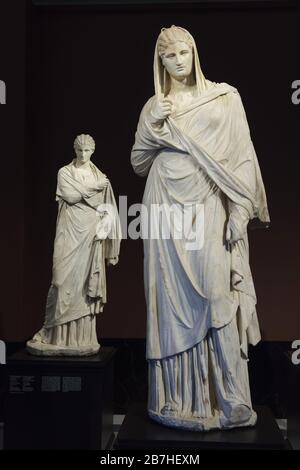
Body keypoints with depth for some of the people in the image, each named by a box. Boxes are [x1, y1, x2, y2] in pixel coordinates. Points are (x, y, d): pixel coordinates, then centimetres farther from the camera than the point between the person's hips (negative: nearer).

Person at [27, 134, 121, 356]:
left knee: (86, 282, -1)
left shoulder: (100, 177, 14)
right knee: (66, 279, -9)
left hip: (90, 233, 2)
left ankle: (82, 338, 3)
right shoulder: (65, 173, 7)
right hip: (70, 232, -2)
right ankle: (58, 336, -5)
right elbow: (70, 196, -9)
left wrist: (101, 228, -4)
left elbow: (106, 208, 10)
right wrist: (94, 186, -3)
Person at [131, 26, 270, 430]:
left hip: (210, 209, -2)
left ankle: (228, 401, 2)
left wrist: (240, 213, -8)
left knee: (217, 298, -7)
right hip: (168, 210, 2)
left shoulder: (225, 97, 7)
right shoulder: (154, 107, 14)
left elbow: (241, 156, 1)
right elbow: (138, 164, 12)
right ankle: (178, 399, 10)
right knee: (173, 301, 1)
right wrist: (153, 126, -3)